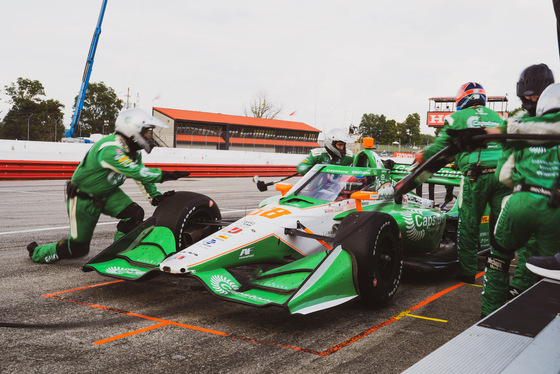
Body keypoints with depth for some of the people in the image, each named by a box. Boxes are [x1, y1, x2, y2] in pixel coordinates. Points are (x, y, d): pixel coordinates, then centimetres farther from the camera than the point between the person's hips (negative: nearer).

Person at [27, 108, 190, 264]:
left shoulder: (132, 149, -6)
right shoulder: (110, 150, -34)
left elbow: (141, 173, 2)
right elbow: (137, 173, -39)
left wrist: (156, 196, -9)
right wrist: (166, 175, -36)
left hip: (108, 193, 8)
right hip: (83, 198, -8)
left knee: (134, 213, -17)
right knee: (78, 247, 1)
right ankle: (37, 252, 26)